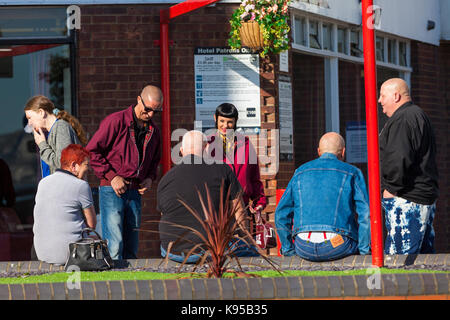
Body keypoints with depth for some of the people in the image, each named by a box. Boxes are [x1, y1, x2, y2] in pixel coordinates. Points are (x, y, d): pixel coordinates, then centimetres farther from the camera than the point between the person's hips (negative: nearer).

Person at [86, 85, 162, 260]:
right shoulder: (115, 121, -7)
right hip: (112, 191, -6)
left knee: (131, 249, 7)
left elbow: (154, 160, 30)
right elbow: (91, 151, -8)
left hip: (135, 193, 6)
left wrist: (150, 178, 9)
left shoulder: (153, 131, 14)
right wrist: (112, 176, -13)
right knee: (114, 247, -14)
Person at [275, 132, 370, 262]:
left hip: (304, 248, 3)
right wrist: (364, 251, 6)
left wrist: (288, 249, 20)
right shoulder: (351, 173, 7)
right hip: (337, 247, -3)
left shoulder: (300, 172, 17)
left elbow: (281, 214, 15)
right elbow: (365, 214, -1)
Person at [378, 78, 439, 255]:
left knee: (396, 258, -13)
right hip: (425, 197, 11)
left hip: (406, 200, -11)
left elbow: (399, 159, -26)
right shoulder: (419, 115, 22)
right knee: (424, 253, 12)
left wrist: (391, 188, -14)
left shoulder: (402, 120, -13)